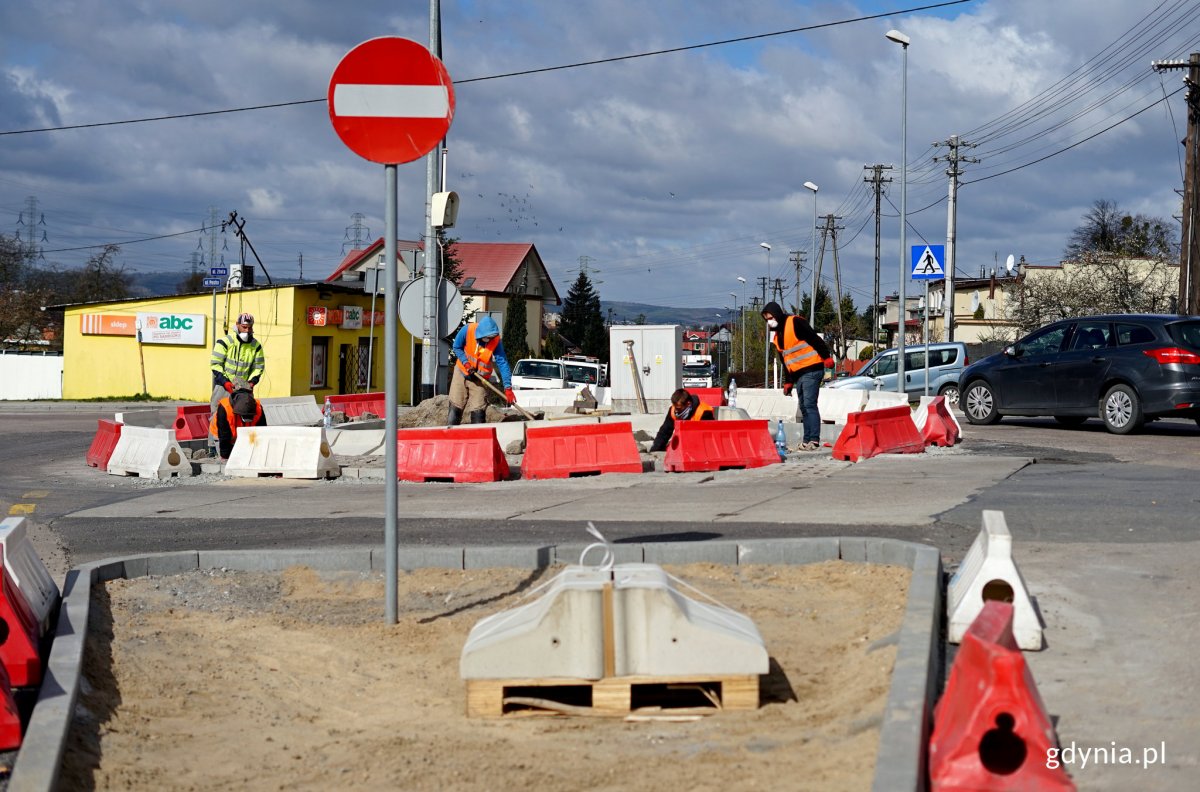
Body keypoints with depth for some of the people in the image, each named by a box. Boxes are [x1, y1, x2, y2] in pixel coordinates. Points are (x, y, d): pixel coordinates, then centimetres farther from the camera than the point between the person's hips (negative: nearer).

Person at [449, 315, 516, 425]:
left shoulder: (496, 341, -22)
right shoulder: (467, 330, -21)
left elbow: (502, 363, -25)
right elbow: (457, 347, -5)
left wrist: (508, 387, -32)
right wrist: (466, 363, -19)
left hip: (480, 379, -1)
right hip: (462, 372, 1)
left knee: (478, 412, -7)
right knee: (455, 408, 2)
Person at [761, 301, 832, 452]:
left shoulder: (796, 323, -10)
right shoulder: (776, 335, 18)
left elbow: (815, 339, -16)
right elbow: (785, 361, 23)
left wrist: (826, 357, -22)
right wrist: (788, 382, 20)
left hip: (811, 370, -9)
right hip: (798, 374, 9)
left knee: (809, 405, -14)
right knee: (803, 407, 9)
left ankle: (814, 440, -16)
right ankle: (807, 440, 12)